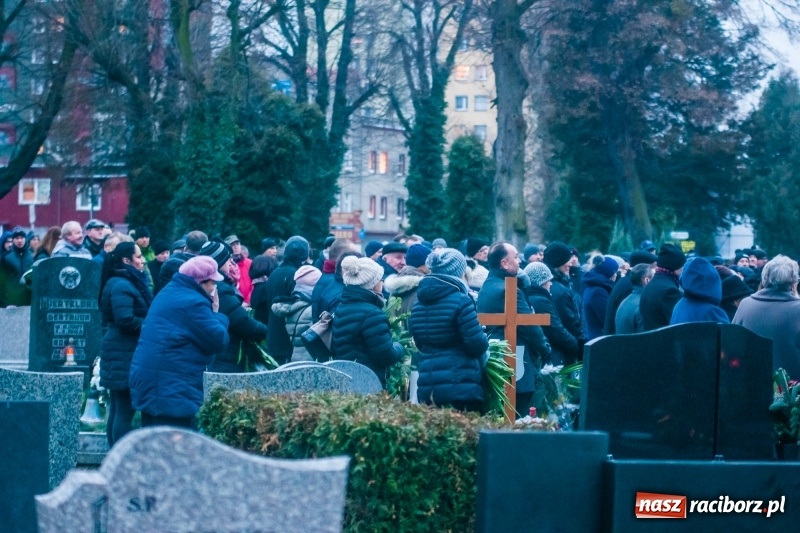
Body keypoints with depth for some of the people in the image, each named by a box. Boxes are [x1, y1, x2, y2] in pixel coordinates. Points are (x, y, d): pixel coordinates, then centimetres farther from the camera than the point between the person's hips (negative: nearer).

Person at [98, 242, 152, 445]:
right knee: (125, 410, -10)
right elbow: (126, 320, -24)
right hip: (125, 354, -11)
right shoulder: (121, 286, -15)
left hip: (124, 353, 11)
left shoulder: (127, 283, 16)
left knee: (118, 409, 13)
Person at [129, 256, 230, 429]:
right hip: (172, 388, -10)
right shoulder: (193, 303, -15)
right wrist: (217, 315, 2)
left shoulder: (169, 292, 17)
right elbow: (218, 340, -14)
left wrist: (212, 313, 13)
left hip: (148, 381, 10)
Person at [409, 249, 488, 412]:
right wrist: (485, 338, 7)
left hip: (426, 387, 6)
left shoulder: (418, 304, 9)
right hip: (461, 387, -6)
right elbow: (478, 345, -13)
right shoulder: (460, 301, -12)